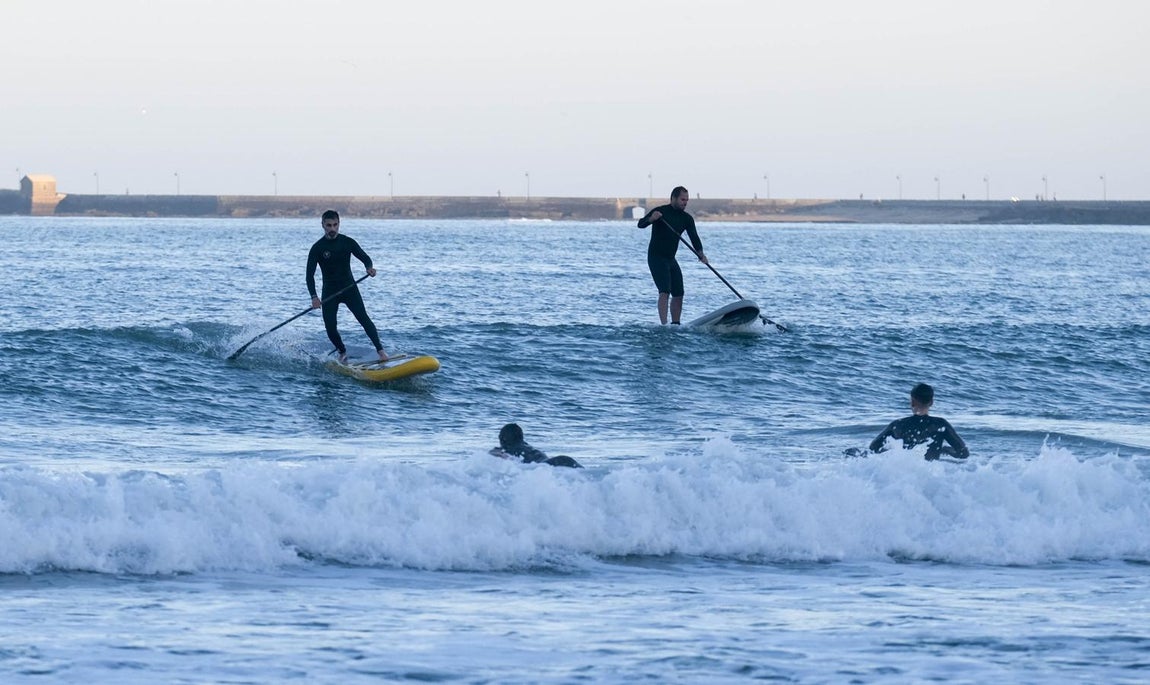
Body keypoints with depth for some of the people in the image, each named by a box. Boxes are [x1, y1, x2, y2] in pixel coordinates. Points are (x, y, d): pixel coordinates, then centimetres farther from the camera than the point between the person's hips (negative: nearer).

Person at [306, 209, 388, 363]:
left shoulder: (347, 242, -1)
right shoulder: (317, 248, -6)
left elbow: (364, 257, 5)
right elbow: (310, 274, -10)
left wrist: (369, 267, -21)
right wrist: (314, 297, -23)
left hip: (349, 287, 0)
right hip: (330, 291, 0)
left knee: (364, 318, -16)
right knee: (330, 326, -8)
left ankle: (380, 351, -18)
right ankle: (342, 353, 16)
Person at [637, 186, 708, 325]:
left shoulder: (687, 218, 6)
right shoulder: (661, 211, -10)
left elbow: (694, 238, -5)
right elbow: (641, 224, -18)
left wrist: (700, 254, -23)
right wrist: (651, 219, -40)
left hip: (671, 259, 7)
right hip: (656, 257, -7)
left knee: (678, 295, 6)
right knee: (665, 291, -20)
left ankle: (675, 324, 15)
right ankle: (664, 325, -26)